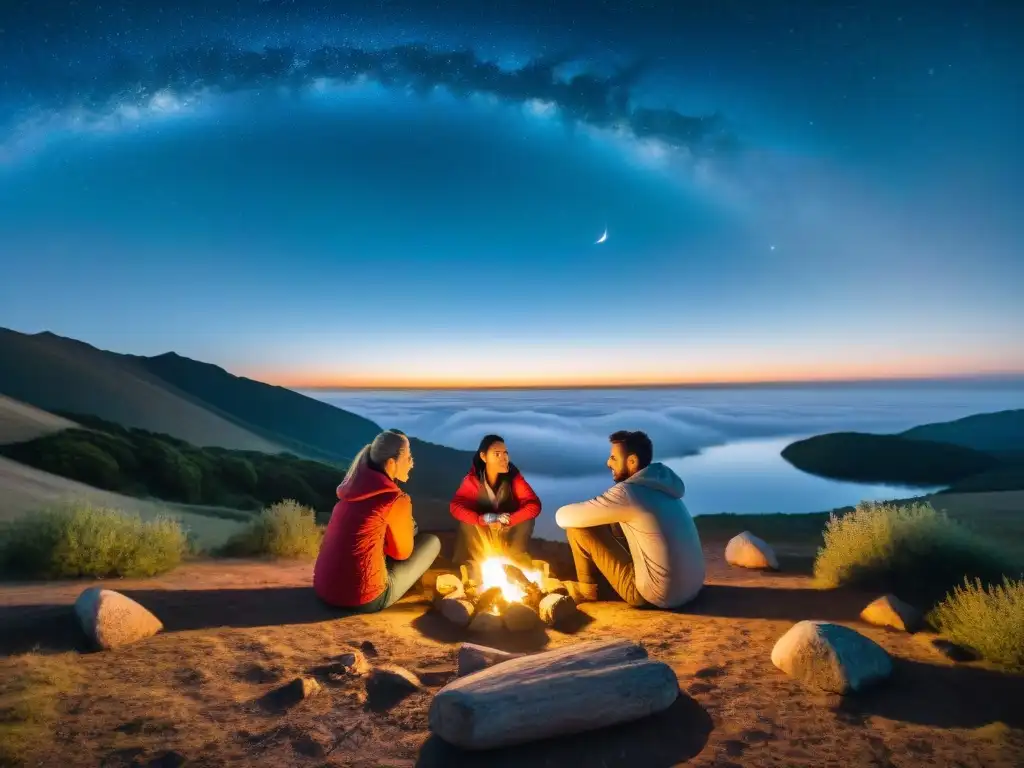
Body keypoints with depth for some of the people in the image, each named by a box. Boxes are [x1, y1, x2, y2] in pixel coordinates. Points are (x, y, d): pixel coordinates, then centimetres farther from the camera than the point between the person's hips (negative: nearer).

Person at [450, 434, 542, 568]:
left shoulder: (513, 475, -26)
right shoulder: (473, 478, -25)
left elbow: (534, 505, -30)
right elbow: (455, 507, -29)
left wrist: (505, 520, -41)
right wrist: (485, 519, -42)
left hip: (508, 529, 0)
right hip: (483, 529, 0)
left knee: (527, 520, -28)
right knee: (467, 524, -30)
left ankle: (510, 560, -3)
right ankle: (477, 561, -3)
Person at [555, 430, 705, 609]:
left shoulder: (626, 492, -19)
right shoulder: (660, 484, 6)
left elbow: (564, 517, -13)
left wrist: (590, 513, 8)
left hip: (659, 594, -8)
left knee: (578, 528, -5)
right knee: (615, 525, 22)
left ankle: (587, 588, 19)